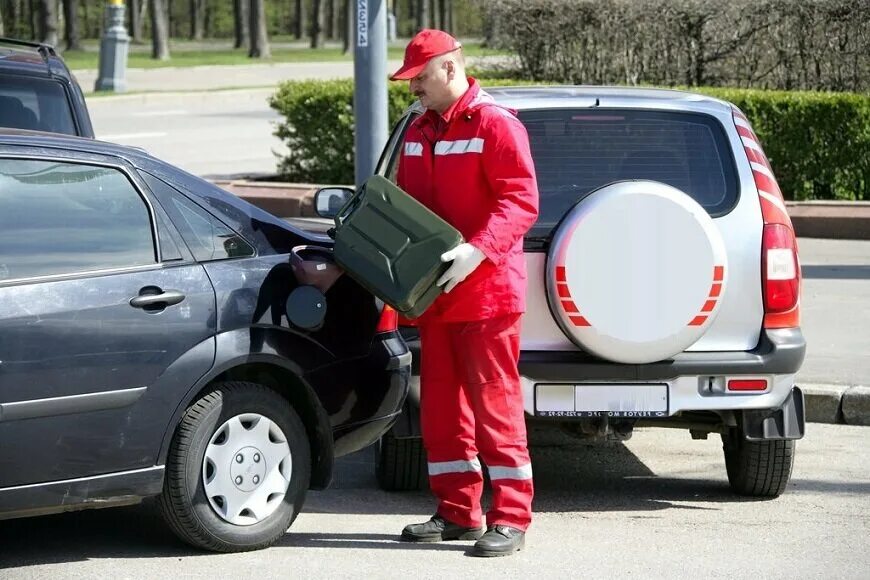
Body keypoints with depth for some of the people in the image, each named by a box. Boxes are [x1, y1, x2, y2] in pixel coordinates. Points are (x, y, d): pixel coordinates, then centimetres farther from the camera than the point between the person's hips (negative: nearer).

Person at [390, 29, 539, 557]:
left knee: (494, 401, -6)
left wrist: (477, 250, -29)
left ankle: (510, 518, -3)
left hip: (486, 291, -8)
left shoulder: (495, 124, -10)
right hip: (434, 293, 8)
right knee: (441, 403, 10)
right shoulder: (419, 132, 15)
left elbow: (521, 202, -17)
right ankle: (458, 512, 18)